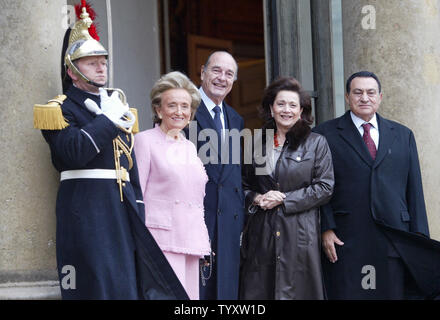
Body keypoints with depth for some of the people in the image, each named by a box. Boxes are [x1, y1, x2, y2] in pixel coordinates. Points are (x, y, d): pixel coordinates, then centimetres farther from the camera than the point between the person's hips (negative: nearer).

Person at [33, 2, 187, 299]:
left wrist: (137, 207, 14)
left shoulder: (117, 105, 20)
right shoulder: (62, 109, -1)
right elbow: (73, 151, -20)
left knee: (127, 281, 6)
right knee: (95, 282, -8)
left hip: (123, 205, 7)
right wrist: (108, 119, -13)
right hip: (86, 208, -7)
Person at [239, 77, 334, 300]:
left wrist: (284, 199, -10)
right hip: (261, 232, 3)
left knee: (296, 291, -4)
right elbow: (244, 185, 18)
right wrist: (257, 198, -4)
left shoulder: (316, 143, 3)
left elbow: (325, 187, -4)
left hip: (300, 234, -3)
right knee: (257, 291, 0)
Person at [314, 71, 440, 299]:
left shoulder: (403, 135, 15)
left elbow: (414, 190, 12)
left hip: (395, 241, 2)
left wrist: (420, 239, 6)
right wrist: (326, 229, -9)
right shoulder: (326, 134, 6)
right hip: (345, 241, -2)